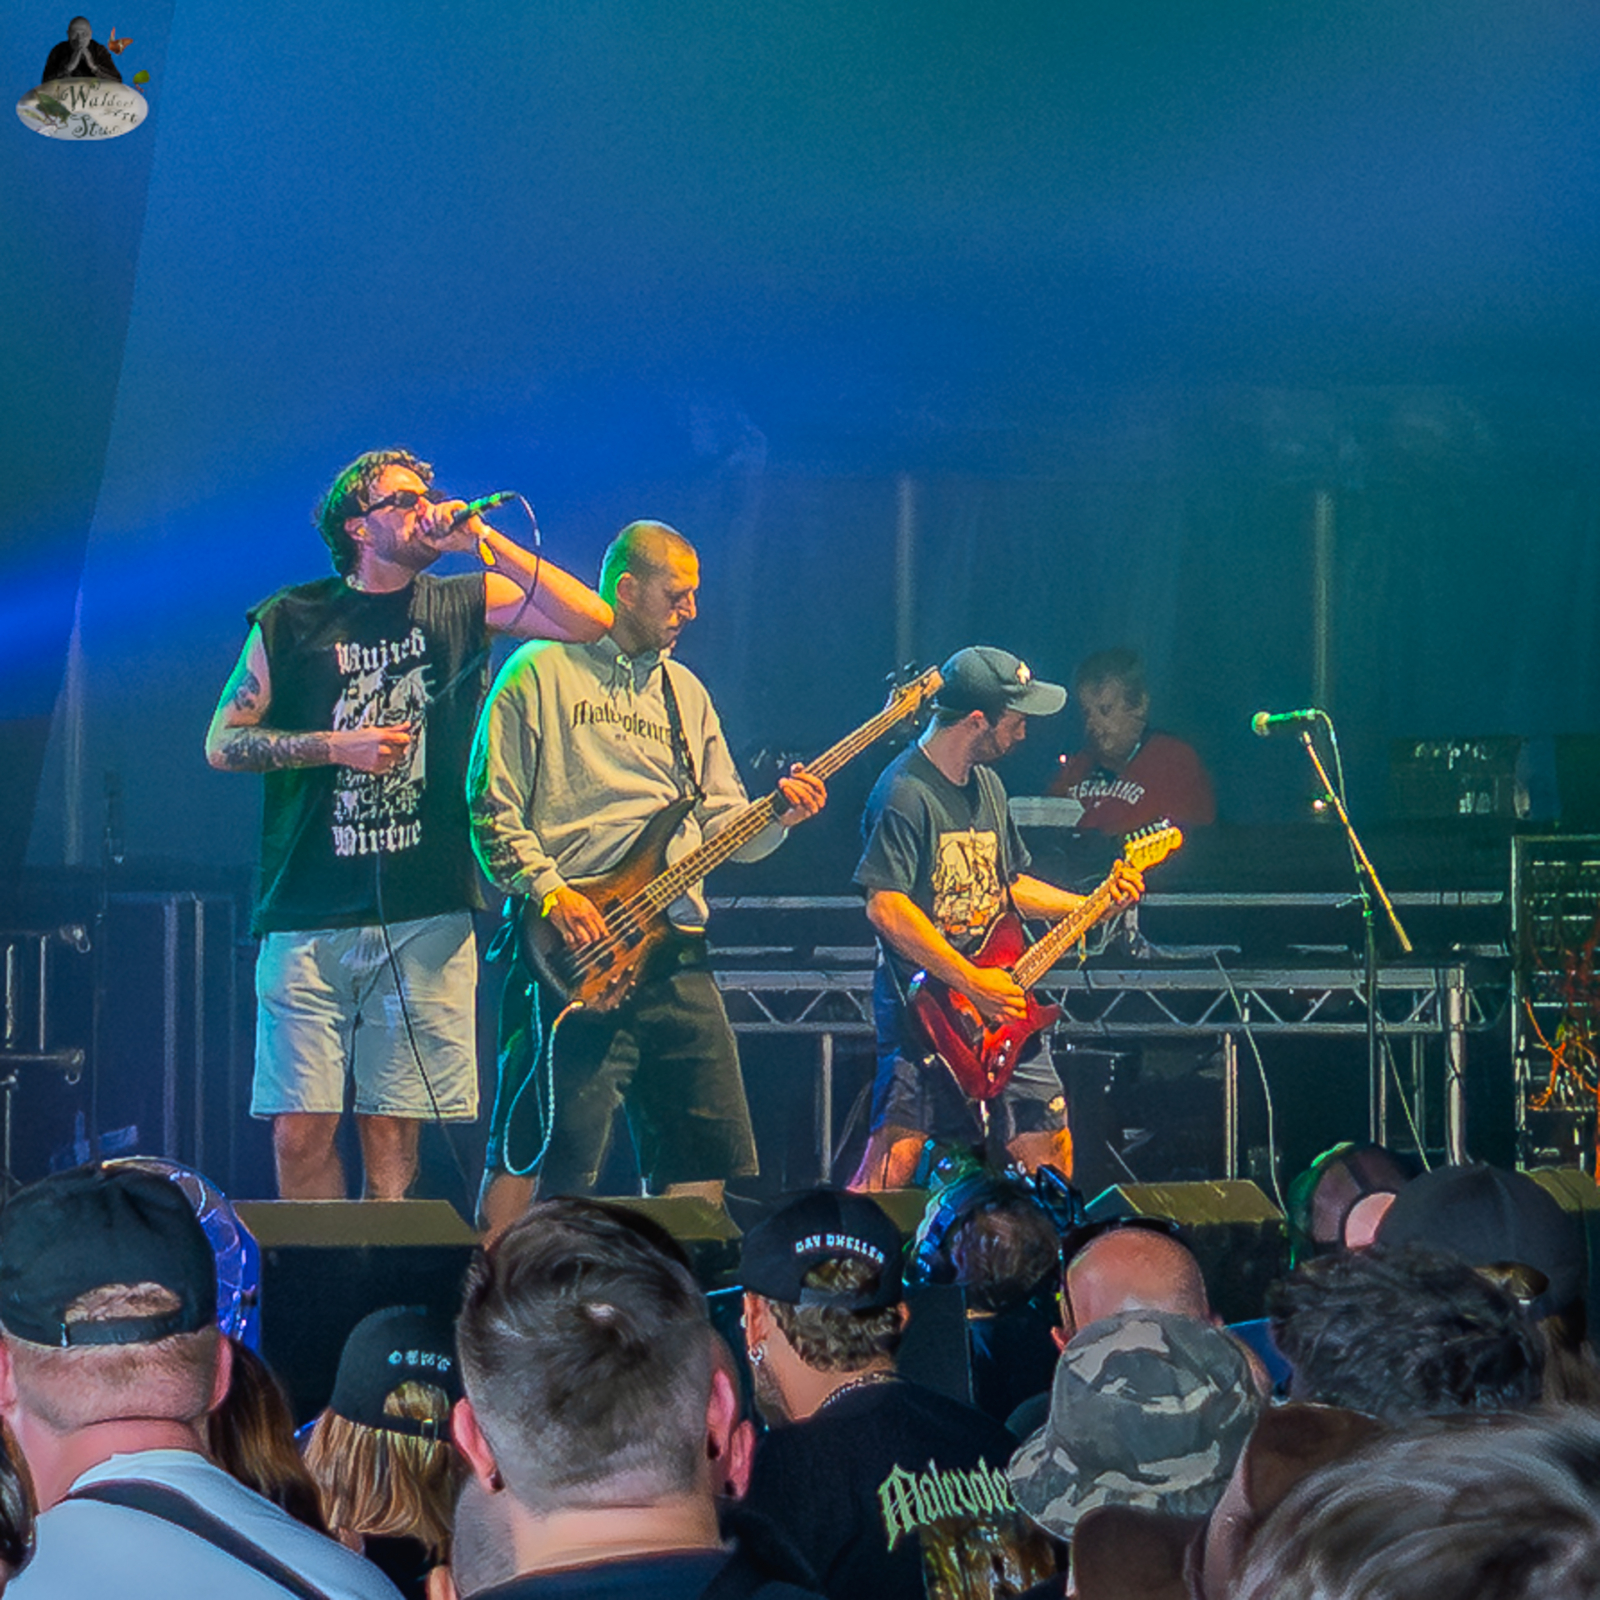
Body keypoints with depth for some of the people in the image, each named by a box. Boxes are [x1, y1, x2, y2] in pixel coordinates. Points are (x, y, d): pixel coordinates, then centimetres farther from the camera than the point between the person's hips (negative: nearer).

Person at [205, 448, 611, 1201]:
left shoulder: (464, 604, 10)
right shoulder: (291, 622, 7)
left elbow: (591, 620, -3)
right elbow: (222, 742, 8)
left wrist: (482, 538, -6)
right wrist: (334, 747, -6)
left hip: (425, 918, 1)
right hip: (308, 914, 0)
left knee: (393, 1127, 1)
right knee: (300, 1129, -4)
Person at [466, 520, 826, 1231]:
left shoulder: (684, 691, 21)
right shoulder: (540, 671, 2)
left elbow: (722, 824, 17)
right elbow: (491, 806, -3)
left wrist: (778, 814, -3)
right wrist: (548, 890, -14)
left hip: (676, 952, 7)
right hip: (577, 955, -6)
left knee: (717, 1157, 5)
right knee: (557, 1154, -12)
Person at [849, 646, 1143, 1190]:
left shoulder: (987, 785, 16)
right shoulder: (906, 793, -14)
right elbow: (885, 906, -22)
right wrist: (973, 983, -20)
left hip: (1000, 1009, 8)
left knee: (1049, 1154, 8)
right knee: (892, 1163, -12)